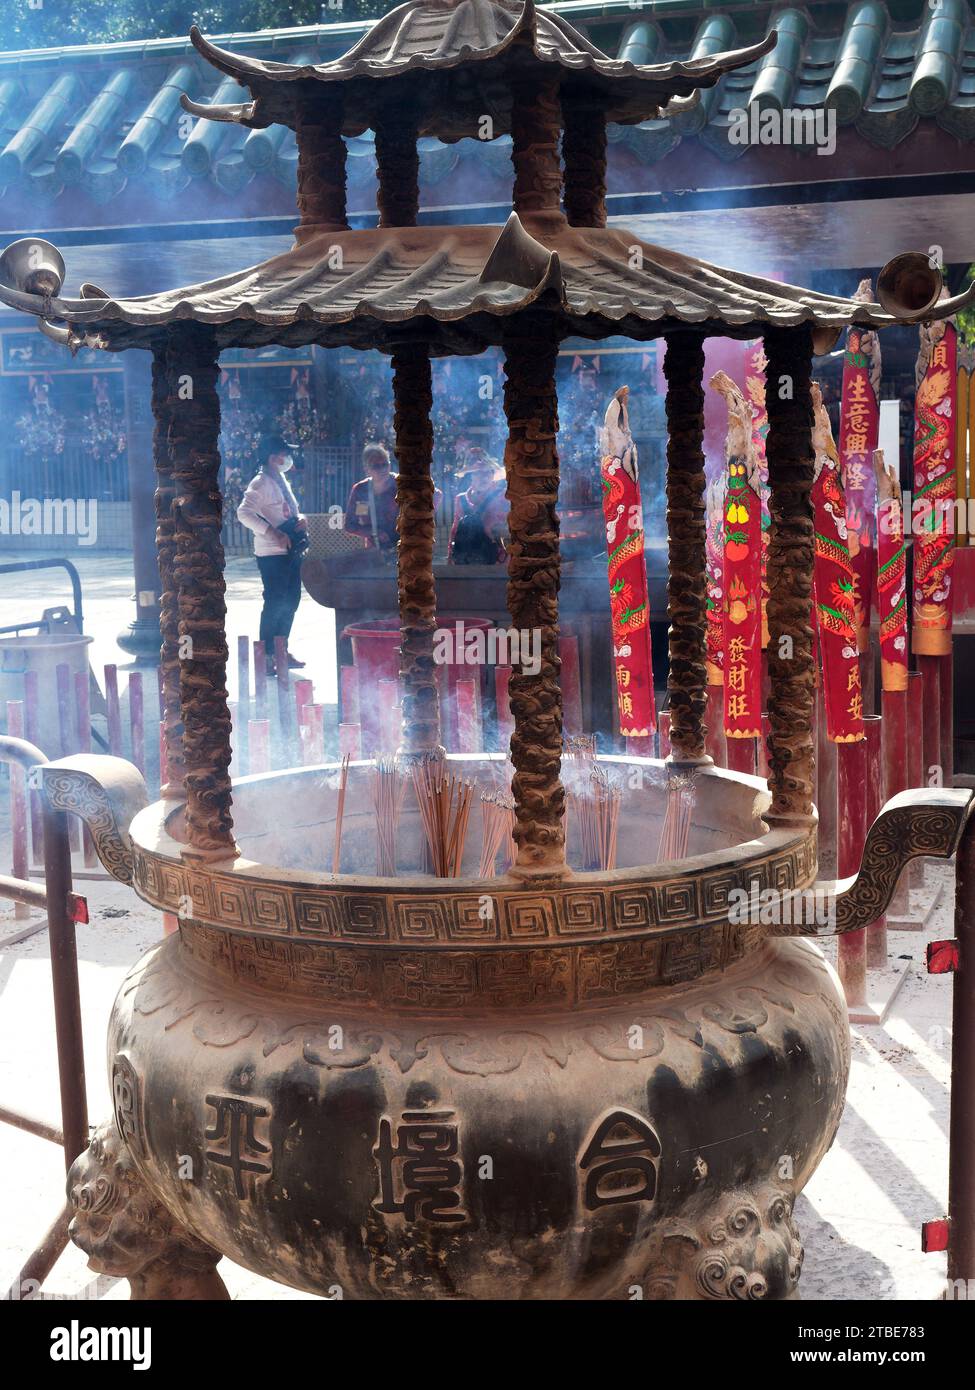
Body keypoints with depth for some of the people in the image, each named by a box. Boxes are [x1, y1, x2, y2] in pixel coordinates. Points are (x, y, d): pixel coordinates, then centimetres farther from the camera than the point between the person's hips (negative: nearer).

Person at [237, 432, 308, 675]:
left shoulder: (281, 480, 16)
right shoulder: (261, 483, -12)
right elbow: (244, 513, -22)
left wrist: (300, 519, 3)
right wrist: (273, 533, -27)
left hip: (291, 551, 9)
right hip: (272, 553, -9)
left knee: (291, 601, 13)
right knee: (275, 603, -7)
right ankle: (267, 657, 0)